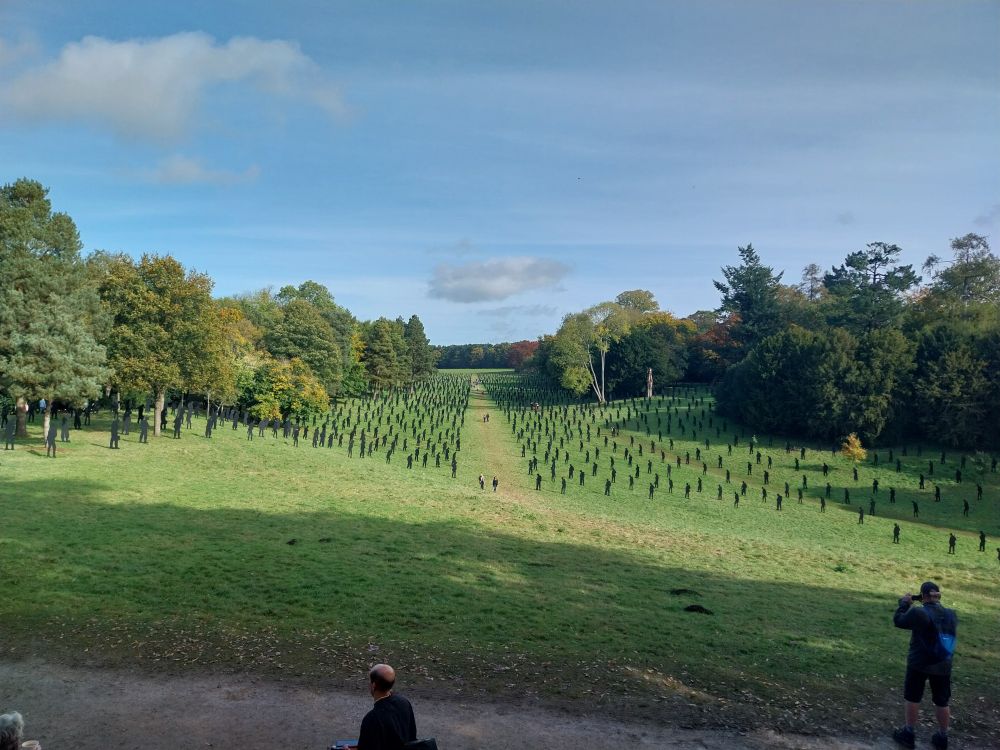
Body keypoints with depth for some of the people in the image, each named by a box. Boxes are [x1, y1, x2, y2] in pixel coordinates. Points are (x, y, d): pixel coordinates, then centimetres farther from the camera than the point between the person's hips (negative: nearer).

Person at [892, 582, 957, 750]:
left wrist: (904, 603, 6)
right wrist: (936, 603, 16)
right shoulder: (951, 614, -2)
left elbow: (898, 621, -6)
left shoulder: (919, 613, -19)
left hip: (919, 663, -4)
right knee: (942, 701, 15)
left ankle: (909, 734, 15)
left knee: (912, 698, 9)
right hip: (943, 665, 5)